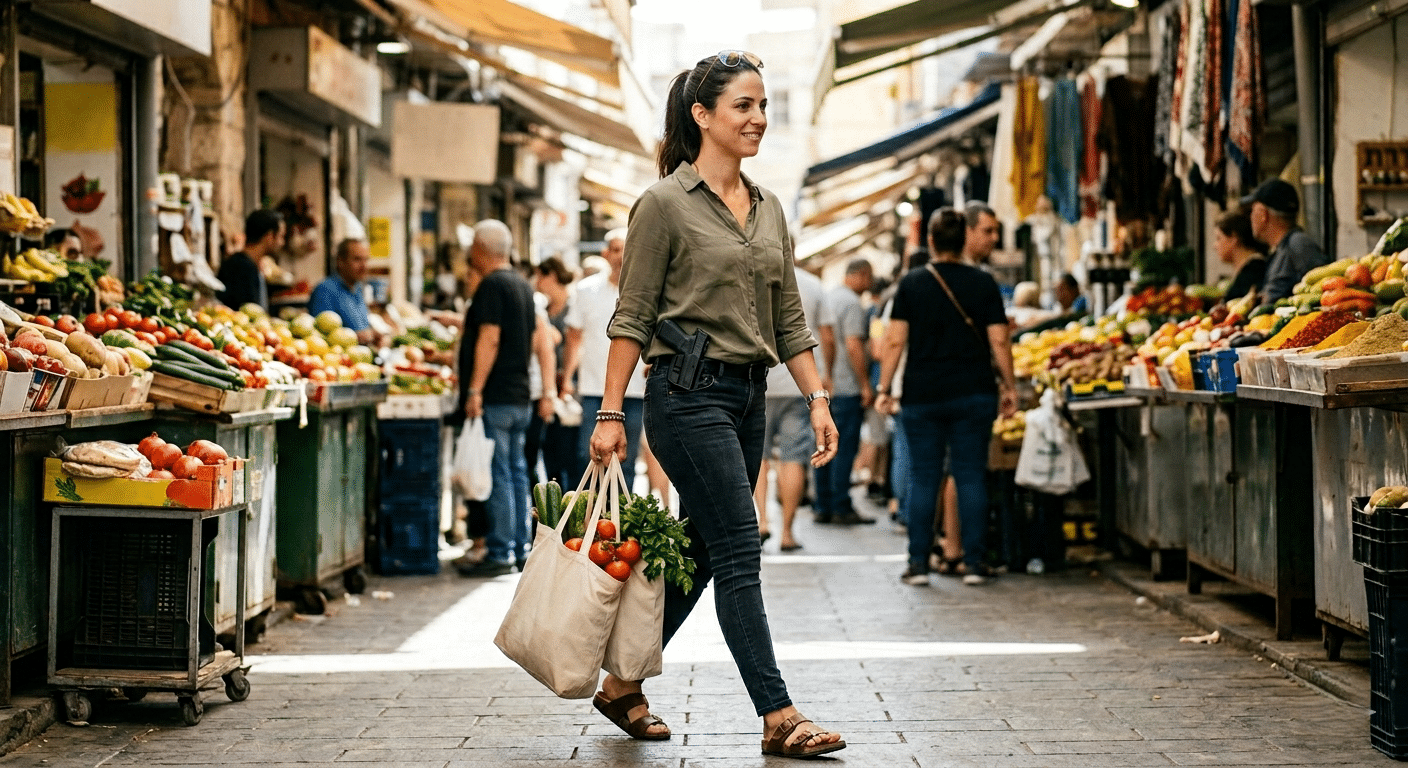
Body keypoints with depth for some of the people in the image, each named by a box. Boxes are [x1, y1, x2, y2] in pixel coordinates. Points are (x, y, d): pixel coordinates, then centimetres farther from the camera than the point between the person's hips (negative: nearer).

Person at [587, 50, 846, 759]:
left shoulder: (768, 209, 13)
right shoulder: (665, 203, -7)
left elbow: (788, 319, 15)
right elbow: (633, 317, -7)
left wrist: (817, 399, 6)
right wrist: (611, 413, -11)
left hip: (747, 397, 8)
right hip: (688, 392, -8)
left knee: (697, 553, 11)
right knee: (740, 553, -10)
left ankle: (623, 684, 25)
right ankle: (778, 718, -8)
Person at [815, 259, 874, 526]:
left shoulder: (826, 297, 15)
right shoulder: (852, 303, -12)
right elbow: (853, 346, -18)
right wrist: (865, 384, -14)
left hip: (823, 386, 8)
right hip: (846, 388, -8)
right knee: (845, 448, -6)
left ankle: (823, 507, 13)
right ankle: (842, 509, -5)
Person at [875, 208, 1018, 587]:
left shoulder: (912, 283, 0)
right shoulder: (983, 283, 1)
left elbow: (895, 340, -3)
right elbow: (998, 340, -1)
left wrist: (884, 388, 2)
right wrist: (1009, 386, 7)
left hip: (922, 395, 0)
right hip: (974, 393, 0)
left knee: (923, 477, 4)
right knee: (971, 476, 3)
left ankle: (918, 563, 4)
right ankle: (973, 562, 2)